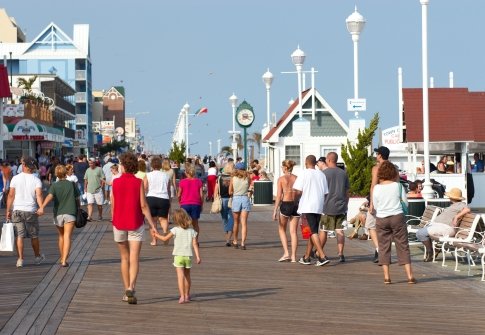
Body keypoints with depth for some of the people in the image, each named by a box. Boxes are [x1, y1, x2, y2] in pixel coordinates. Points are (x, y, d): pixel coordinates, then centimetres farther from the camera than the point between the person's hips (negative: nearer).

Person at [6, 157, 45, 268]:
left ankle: (20, 259, -4)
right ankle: (37, 257, 27)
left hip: (17, 210, 0)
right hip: (31, 211, 0)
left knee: (19, 235, 2)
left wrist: (8, 210, 3)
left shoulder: (15, 178, -2)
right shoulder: (36, 180, -2)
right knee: (34, 236, 13)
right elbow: (39, 195, -17)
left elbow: (11, 195, -3)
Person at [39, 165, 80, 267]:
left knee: (61, 236, 20)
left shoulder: (54, 186, 1)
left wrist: (42, 207, -30)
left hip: (58, 213, 2)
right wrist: (78, 209, 24)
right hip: (70, 213, -2)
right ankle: (64, 260, -23)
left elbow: (50, 196, -17)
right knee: (67, 237, -9)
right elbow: (77, 199, 6)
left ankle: (62, 258, 33)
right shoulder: (72, 184, 2)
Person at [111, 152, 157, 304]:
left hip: (119, 224, 2)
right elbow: (143, 206, -10)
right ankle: (131, 287, -24)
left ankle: (127, 291, 17)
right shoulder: (138, 182, -7)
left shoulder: (115, 182, -2)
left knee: (124, 258, 14)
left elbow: (113, 206, 2)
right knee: (134, 259, -5)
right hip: (136, 224, -2)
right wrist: (152, 224, -5)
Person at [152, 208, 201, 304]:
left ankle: (182, 296, -19)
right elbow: (195, 244, -2)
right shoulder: (192, 231, 2)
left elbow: (165, 238, 2)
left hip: (178, 256, -3)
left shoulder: (175, 230, -5)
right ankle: (187, 295, 28)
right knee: (187, 276, 18)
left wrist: (156, 235, 19)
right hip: (188, 256, 3)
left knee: (180, 276, -8)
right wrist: (198, 256, -1)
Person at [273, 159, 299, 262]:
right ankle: (293, 256, 3)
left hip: (285, 204, -3)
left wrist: (275, 211, -6)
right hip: (296, 205, 3)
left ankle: (286, 253, 3)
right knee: (293, 231, 7)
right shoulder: (297, 178, 5)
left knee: (282, 229, 16)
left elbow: (279, 196, -8)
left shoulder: (281, 179, -4)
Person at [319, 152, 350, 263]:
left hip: (327, 206, -3)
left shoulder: (324, 173, -7)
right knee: (340, 231, 3)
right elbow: (347, 192, 11)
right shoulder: (343, 173, 8)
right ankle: (340, 253, -5)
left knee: (323, 230, 8)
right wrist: (345, 206, 19)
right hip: (341, 207, 3)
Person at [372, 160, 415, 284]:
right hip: (397, 217, -1)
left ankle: (386, 276, 5)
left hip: (381, 219, 1)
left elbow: (375, 206, 4)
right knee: (403, 246, 5)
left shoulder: (376, 188, -3)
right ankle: (410, 276, 3)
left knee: (384, 247, 7)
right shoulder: (398, 186, -5)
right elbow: (405, 202, 2)